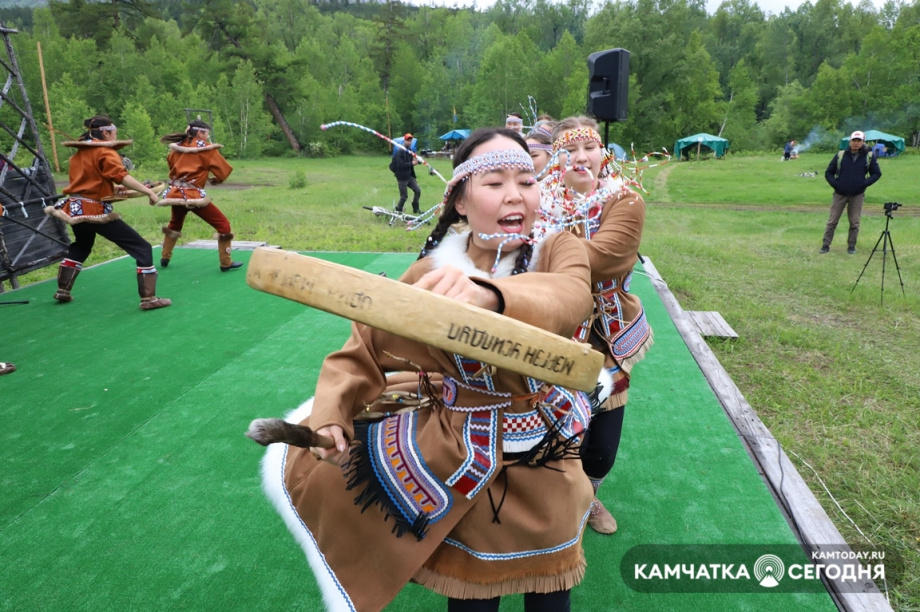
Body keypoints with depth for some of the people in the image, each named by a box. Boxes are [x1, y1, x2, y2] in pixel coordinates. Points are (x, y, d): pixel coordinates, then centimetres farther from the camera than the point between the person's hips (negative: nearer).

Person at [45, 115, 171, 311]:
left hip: (76, 207, 9)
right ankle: (148, 298, -15)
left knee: (80, 247, 34)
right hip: (96, 210, -9)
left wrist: (111, 188, 18)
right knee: (142, 248, -8)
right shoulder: (105, 151, -9)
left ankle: (62, 292, 41)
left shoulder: (80, 152, 15)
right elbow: (121, 176, -25)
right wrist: (148, 191, -32)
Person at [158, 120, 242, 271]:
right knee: (223, 224, 1)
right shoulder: (207, 147, -2)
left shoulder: (178, 145, 13)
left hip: (175, 193, 7)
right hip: (193, 195, -6)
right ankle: (226, 263, -2)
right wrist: (216, 179, 15)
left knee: (175, 224, 32)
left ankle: (165, 258, 36)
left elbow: (171, 163, 26)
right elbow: (224, 170, -3)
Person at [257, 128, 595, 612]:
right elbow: (364, 347, -4)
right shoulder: (432, 273, -11)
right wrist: (328, 415, -21)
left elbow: (571, 296, -38)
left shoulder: (557, 251, -14)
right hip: (459, 461, 0)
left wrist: (490, 295, -59)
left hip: (543, 461, 1)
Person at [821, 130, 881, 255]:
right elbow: (828, 173, 5)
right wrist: (835, 184, -9)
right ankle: (826, 245, 7)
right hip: (839, 194, 0)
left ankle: (851, 246, 14)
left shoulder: (869, 156, 0)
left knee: (854, 222, 5)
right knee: (832, 221, 1)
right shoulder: (840, 155, -1)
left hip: (857, 195, 0)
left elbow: (877, 173, 7)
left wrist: (864, 184, -6)